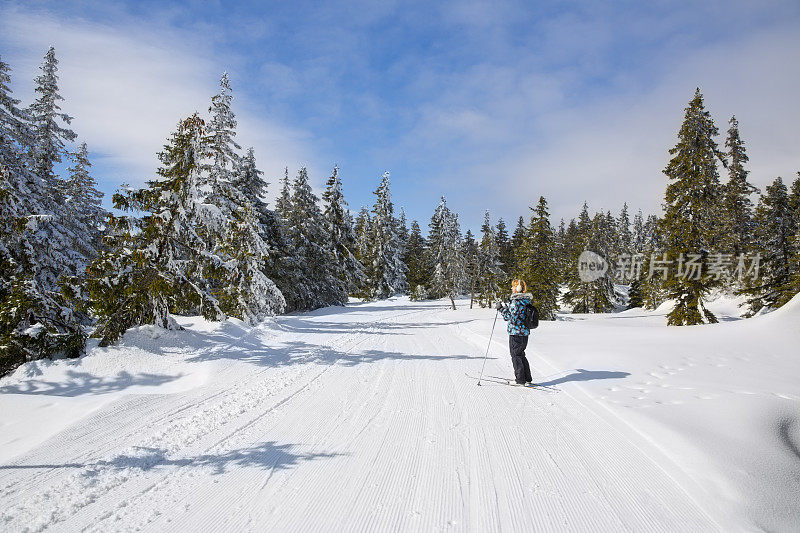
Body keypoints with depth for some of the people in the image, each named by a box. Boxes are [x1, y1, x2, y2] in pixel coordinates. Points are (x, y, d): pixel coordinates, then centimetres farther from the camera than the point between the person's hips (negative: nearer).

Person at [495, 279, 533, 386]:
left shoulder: (516, 301, -19)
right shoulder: (526, 300, 9)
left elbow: (509, 317, -21)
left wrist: (502, 309, -10)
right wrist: (506, 306, 18)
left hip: (516, 333, -9)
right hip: (525, 333, 9)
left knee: (516, 355, 2)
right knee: (521, 355, 18)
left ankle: (520, 380, 5)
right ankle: (527, 379, 23)